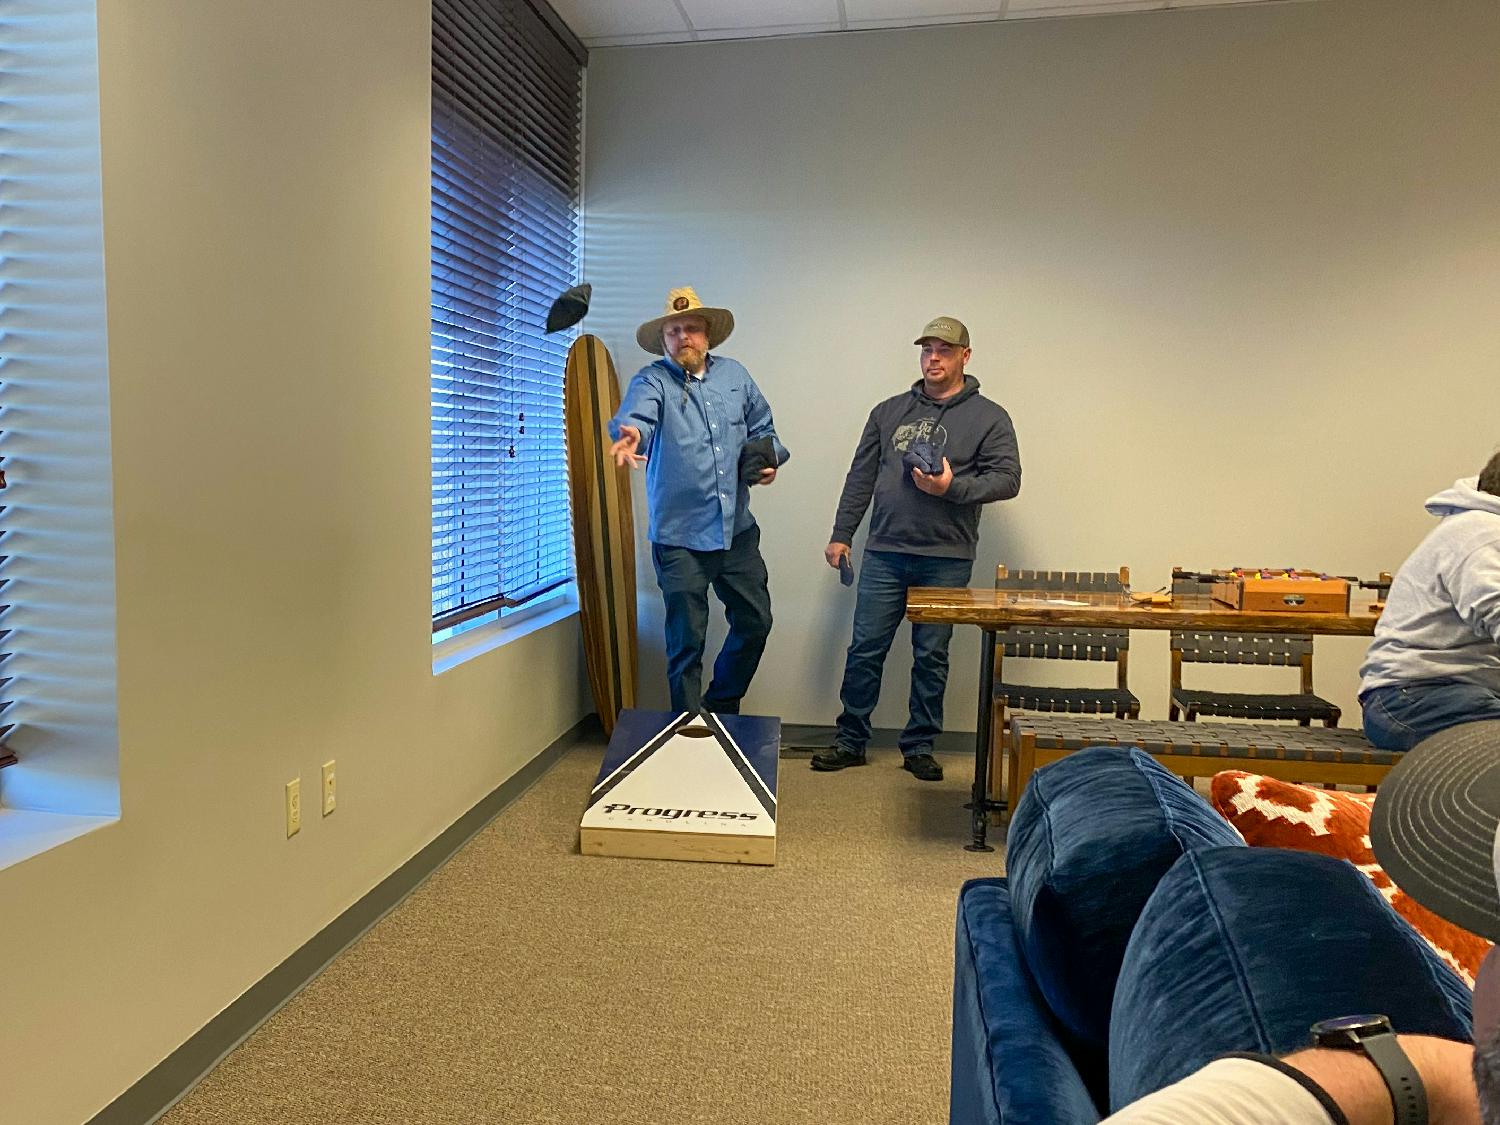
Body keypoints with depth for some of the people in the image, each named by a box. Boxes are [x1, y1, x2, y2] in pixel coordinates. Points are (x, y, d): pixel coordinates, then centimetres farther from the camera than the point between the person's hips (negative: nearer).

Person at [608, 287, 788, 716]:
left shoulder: (734, 375, 10)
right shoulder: (652, 380, -5)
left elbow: (763, 428, 21)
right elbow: (635, 413, -28)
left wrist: (770, 459, 0)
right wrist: (631, 433, -51)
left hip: (737, 531, 5)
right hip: (680, 536, -5)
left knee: (755, 622, 15)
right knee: (687, 640, 3)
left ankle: (721, 708, 37)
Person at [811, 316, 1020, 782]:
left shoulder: (988, 417, 5)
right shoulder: (889, 412, 13)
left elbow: (1008, 478, -3)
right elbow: (860, 477, 13)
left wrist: (953, 488, -17)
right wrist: (841, 534, 8)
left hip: (946, 559, -2)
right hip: (884, 553, 2)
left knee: (931, 656, 6)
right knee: (864, 649, 3)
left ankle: (919, 748, 19)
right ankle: (851, 742, 16)